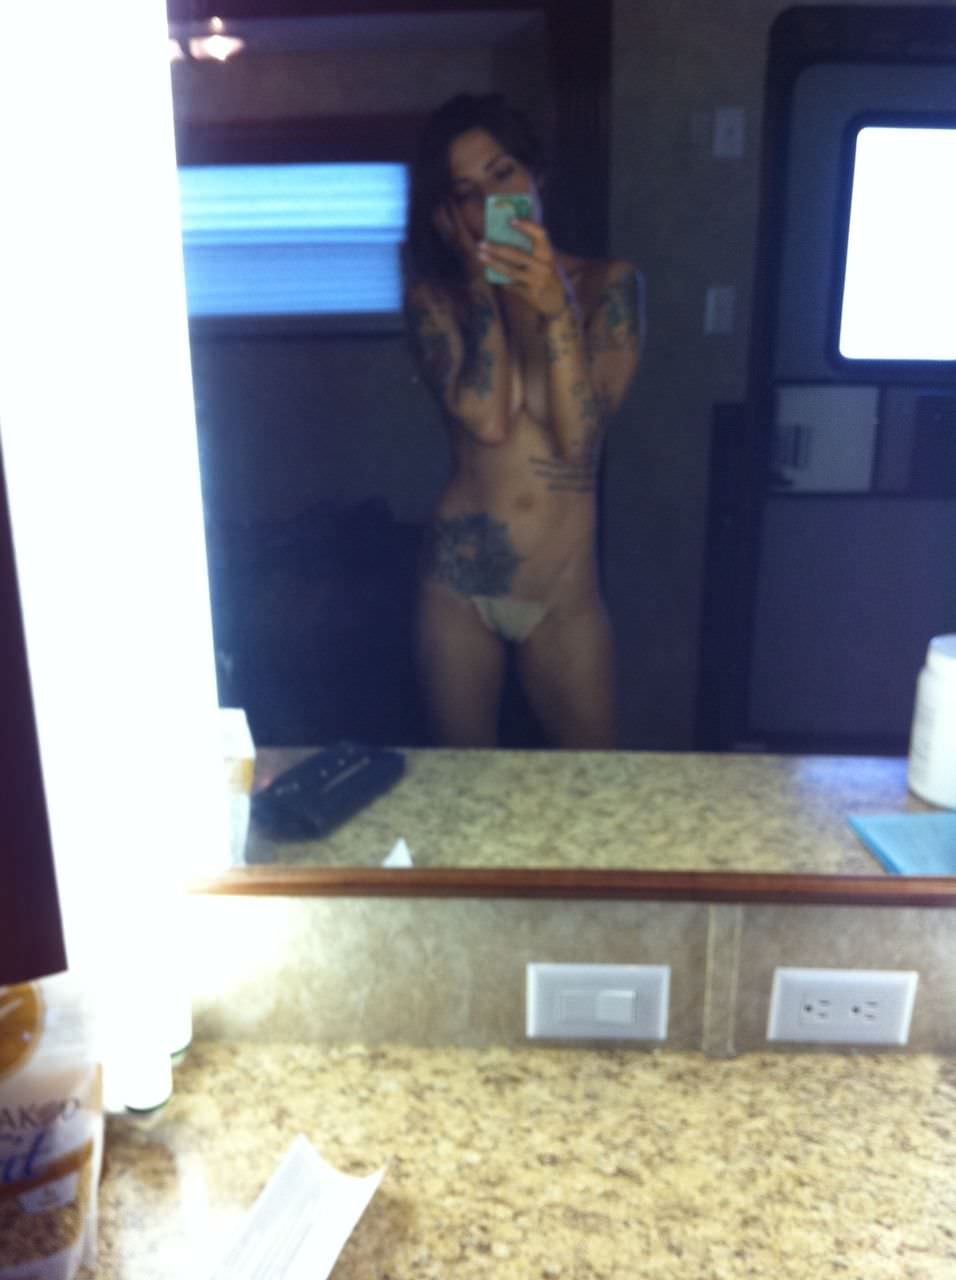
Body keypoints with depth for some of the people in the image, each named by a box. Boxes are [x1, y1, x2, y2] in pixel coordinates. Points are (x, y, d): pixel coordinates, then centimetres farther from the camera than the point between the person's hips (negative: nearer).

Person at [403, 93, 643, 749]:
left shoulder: (608, 284, -2)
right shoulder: (437, 296, -1)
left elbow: (578, 437, -13)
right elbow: (488, 420, -17)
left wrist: (557, 311, -24)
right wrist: (480, 279, -12)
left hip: (564, 592, 0)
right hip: (458, 579, 1)